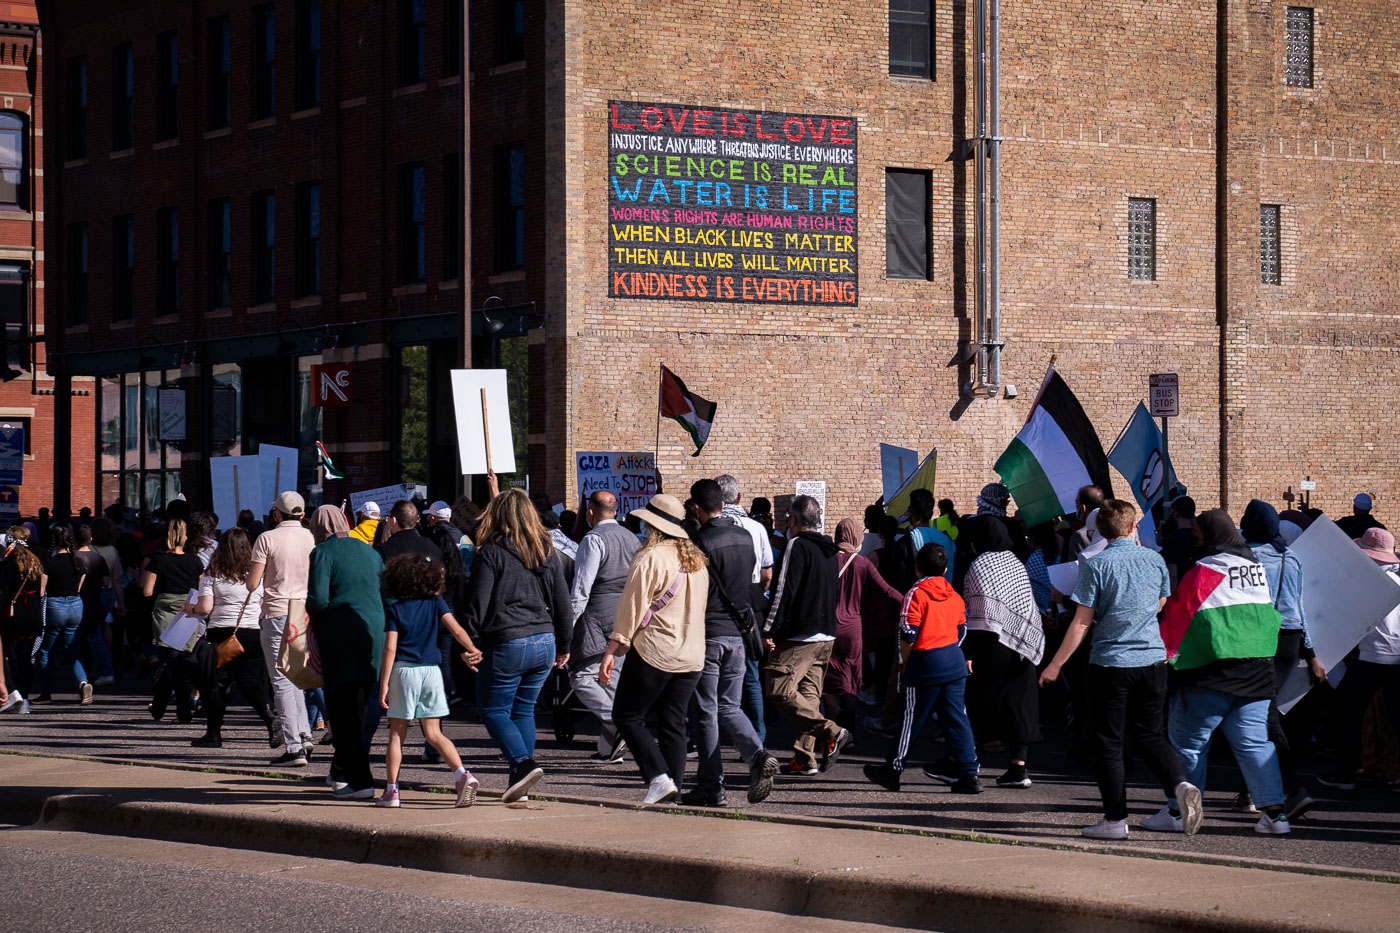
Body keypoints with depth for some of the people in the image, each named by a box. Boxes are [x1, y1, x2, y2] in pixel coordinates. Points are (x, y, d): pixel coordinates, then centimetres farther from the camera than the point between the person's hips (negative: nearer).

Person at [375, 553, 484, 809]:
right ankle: (462, 774, -14)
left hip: (404, 671, -2)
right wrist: (472, 650, -4)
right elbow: (455, 628, -8)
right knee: (433, 733, 6)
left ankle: (391, 790, 5)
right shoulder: (436, 603, 6)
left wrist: (383, 684, -4)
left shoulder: (394, 609, 0)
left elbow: (390, 648, -5)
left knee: (397, 734, 6)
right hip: (432, 670, 2)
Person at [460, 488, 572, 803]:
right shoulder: (549, 553, 8)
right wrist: (564, 646, 21)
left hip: (506, 644, -6)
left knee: (494, 710, 5)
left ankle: (524, 764, -15)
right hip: (544, 643, 6)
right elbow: (562, 603, 13)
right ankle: (519, 782, 10)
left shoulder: (491, 553, -8)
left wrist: (471, 644, -3)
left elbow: (478, 604, -10)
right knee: (524, 710, 14)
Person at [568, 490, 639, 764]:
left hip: (597, 618, -8)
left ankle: (619, 726, -21)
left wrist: (567, 625, -14)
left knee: (582, 677, -4)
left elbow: (582, 587, -15)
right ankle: (609, 749, 9)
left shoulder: (593, 539, -10)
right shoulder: (632, 539, 14)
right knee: (611, 679, 10)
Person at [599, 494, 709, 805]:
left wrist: (612, 650, -9)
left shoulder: (651, 558, -11)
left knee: (627, 716, 3)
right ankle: (673, 791, 6)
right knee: (673, 723, 10)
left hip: (653, 651, -7)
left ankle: (659, 778, -10)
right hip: (692, 656, 7)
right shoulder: (697, 561, 11)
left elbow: (631, 607, -12)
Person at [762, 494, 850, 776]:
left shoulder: (797, 545, -10)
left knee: (778, 689, -10)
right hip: (827, 636, 9)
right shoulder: (830, 551, 16)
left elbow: (786, 591, -16)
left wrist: (770, 629, -14)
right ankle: (804, 758, 6)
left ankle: (831, 732, -17)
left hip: (799, 636, -9)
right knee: (808, 694, 10)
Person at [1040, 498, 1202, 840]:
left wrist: (1056, 664, -2)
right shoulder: (1155, 560, 2)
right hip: (1153, 659, 4)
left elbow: (1082, 622, -10)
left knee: (1109, 742, 5)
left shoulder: (1096, 565, -10)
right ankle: (1180, 785, -11)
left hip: (1110, 662, -4)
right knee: (1149, 734, 14)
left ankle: (1116, 819, 6)